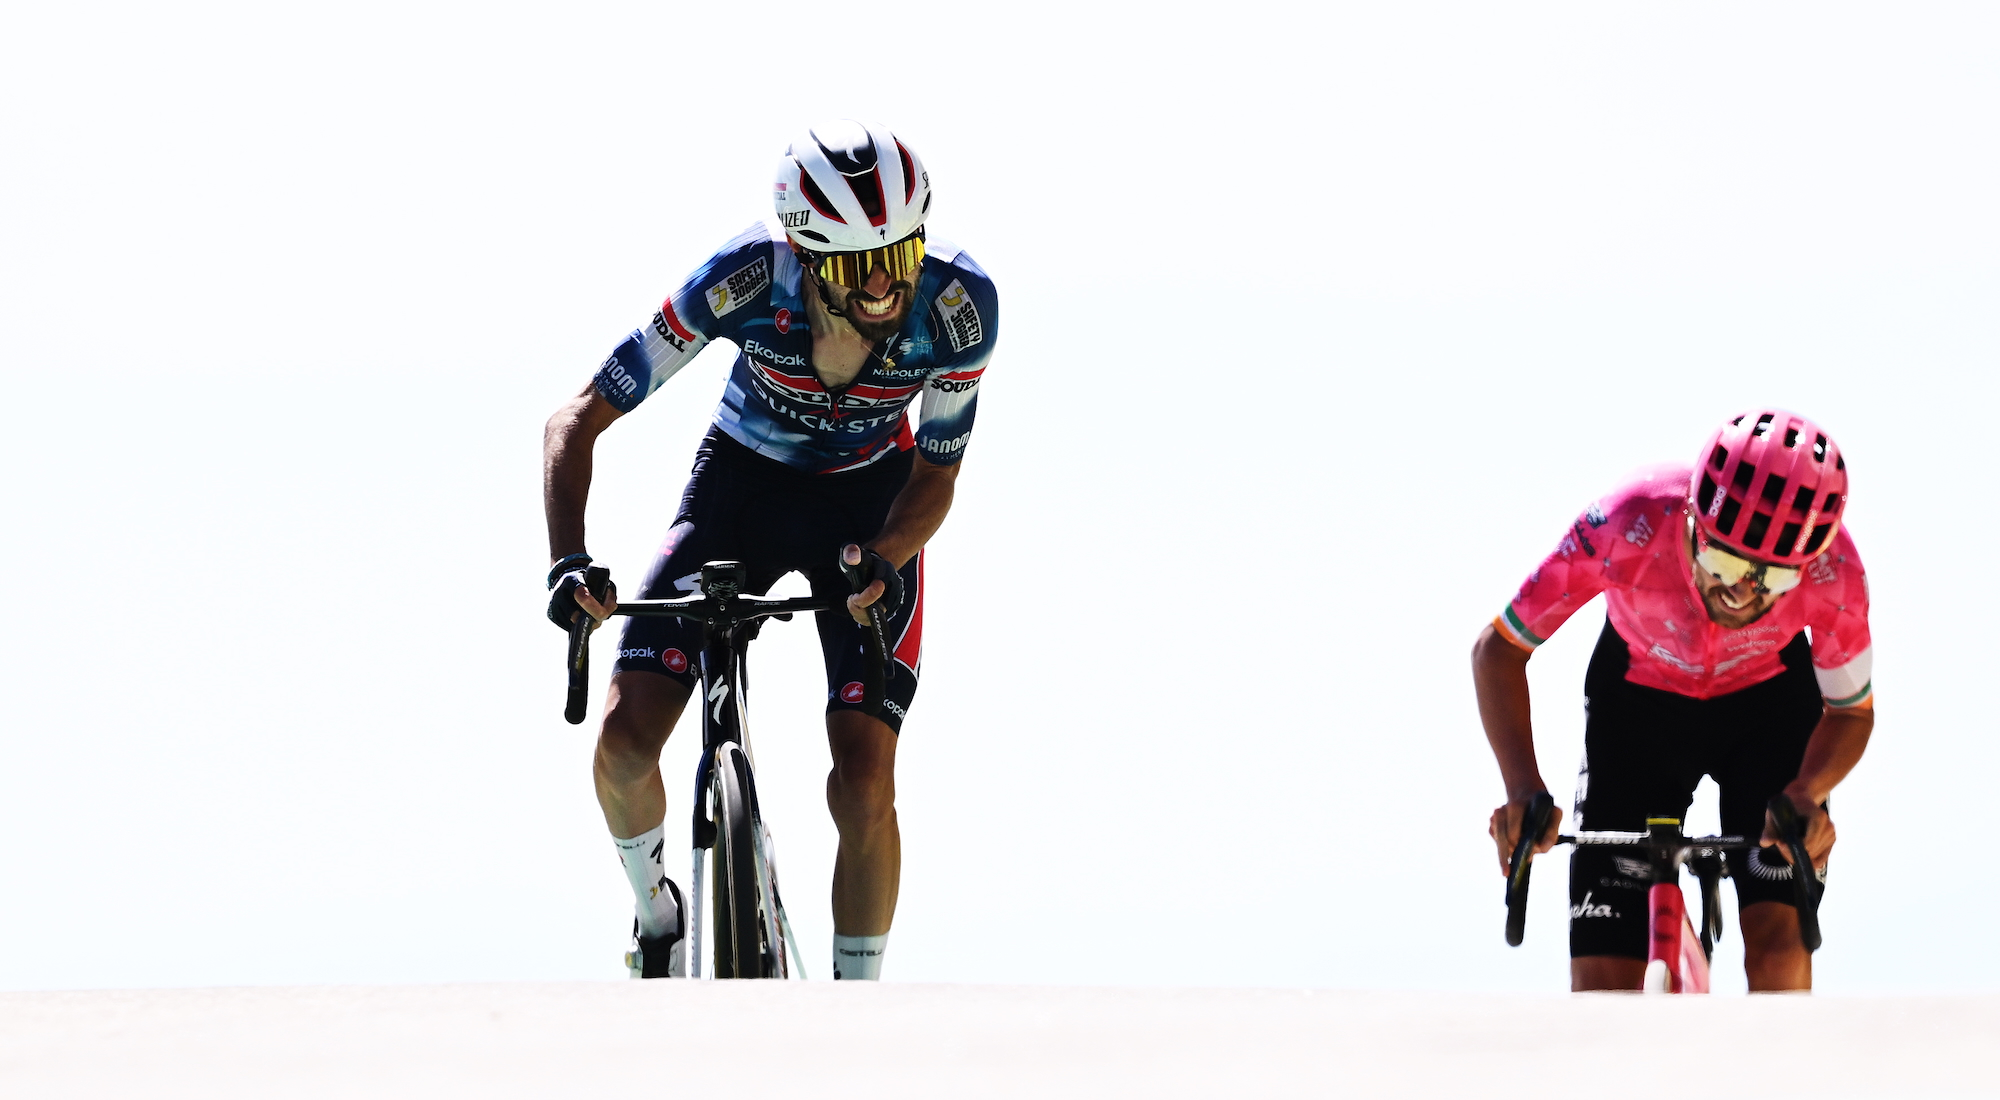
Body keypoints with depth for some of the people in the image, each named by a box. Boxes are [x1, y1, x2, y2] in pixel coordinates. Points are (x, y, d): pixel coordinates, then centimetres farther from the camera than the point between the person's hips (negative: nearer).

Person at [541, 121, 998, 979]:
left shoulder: (958, 306, -31)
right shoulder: (746, 281, -33)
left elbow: (936, 475, -15)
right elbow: (577, 420, -26)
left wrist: (882, 561, -36)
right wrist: (568, 564, -41)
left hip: (869, 500, 0)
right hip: (742, 480, 0)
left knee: (863, 781, -15)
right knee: (625, 739, -14)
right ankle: (656, 914, 18)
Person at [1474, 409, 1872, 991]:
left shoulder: (1834, 572, -32)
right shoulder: (1626, 527, -36)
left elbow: (1852, 711, -13)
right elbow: (1498, 649, -22)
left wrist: (1808, 792, -34)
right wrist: (1523, 788, -36)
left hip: (1769, 703, 0)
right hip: (1638, 699, 0)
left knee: (1778, 943, -20)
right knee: (1602, 985, -11)